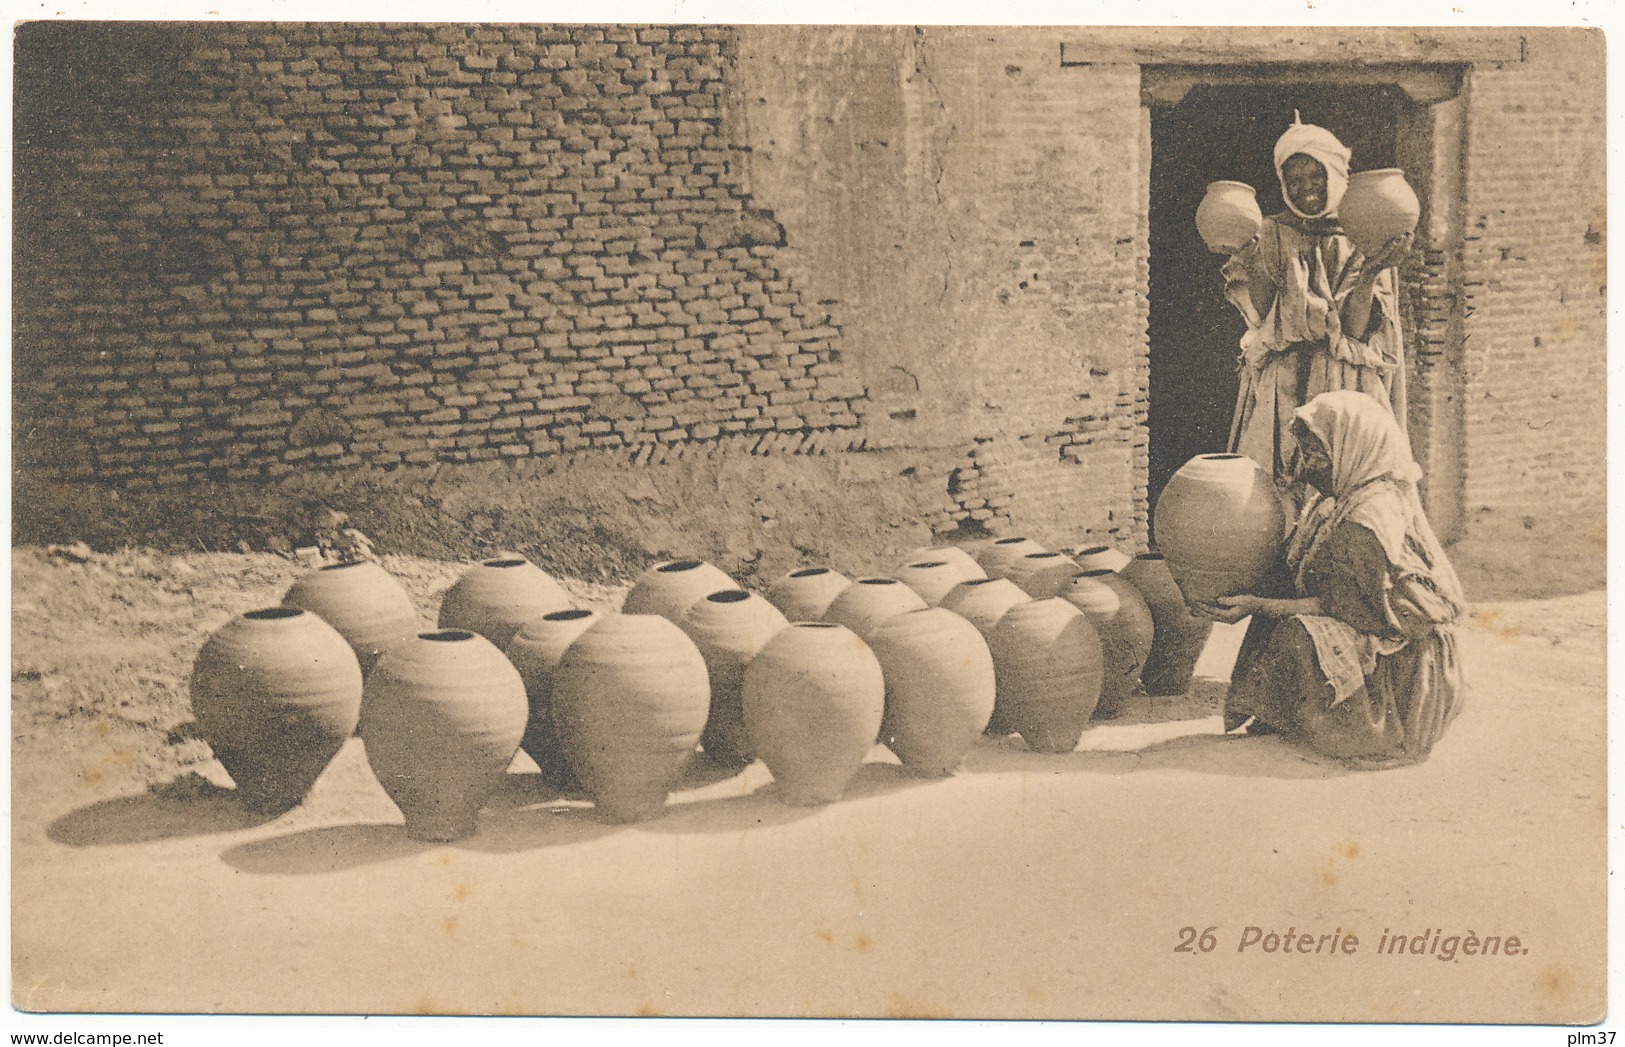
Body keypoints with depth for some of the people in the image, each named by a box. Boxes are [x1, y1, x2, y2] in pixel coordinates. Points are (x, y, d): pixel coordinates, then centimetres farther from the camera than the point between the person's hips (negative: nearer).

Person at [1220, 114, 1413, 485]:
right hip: (1279, 396, 0)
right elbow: (1261, 318, -4)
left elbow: (1355, 330, -6)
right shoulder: (1270, 237, 8)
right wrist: (1242, 258, -11)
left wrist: (1369, 272, -18)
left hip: (1348, 395, 0)